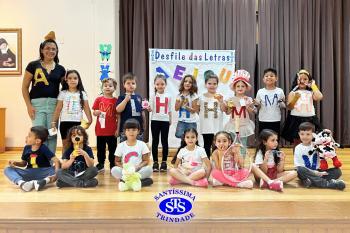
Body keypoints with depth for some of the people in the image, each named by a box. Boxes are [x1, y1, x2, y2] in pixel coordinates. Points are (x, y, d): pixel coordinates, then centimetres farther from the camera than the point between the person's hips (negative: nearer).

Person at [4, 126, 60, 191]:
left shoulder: (44, 148, -13)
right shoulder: (27, 148, 1)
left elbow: (56, 161, -22)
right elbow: (24, 163, 16)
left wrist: (56, 174, -38)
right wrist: (15, 163, -6)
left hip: (43, 173, -4)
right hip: (29, 174, 5)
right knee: (8, 169, -13)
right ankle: (21, 183, -41)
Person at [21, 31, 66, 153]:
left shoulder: (60, 69, 9)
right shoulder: (33, 65, 2)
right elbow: (25, 87, 3)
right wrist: (29, 105, -5)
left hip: (54, 104, 2)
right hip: (37, 103, -2)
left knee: (52, 135, 5)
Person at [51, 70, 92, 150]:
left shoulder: (82, 94, 5)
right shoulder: (63, 93, 5)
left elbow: (86, 108, 0)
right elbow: (58, 109, 4)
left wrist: (89, 120, -14)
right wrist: (54, 122, -2)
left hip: (77, 122, 0)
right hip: (65, 122, 0)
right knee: (66, 145, 7)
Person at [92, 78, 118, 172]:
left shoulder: (116, 101, -2)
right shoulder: (98, 99, 4)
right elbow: (94, 112, 9)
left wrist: (118, 129, -4)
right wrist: (96, 112, -15)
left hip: (112, 130, -2)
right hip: (100, 129, 2)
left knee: (112, 148, 6)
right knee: (100, 148, 12)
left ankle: (113, 165, 17)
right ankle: (100, 164, 25)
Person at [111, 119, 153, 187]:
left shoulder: (142, 144, 1)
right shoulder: (121, 146, 2)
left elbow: (146, 161, 1)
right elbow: (117, 162, 5)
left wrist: (138, 167, -18)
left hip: (138, 170, 0)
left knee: (149, 169, -29)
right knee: (114, 170, -28)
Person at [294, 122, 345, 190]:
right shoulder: (298, 148, -2)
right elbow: (297, 165, -9)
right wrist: (315, 172, -18)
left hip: (317, 172, 3)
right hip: (306, 173, -3)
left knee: (337, 171, -16)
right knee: (300, 169, -36)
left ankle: (311, 181, -35)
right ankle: (328, 183, -36)